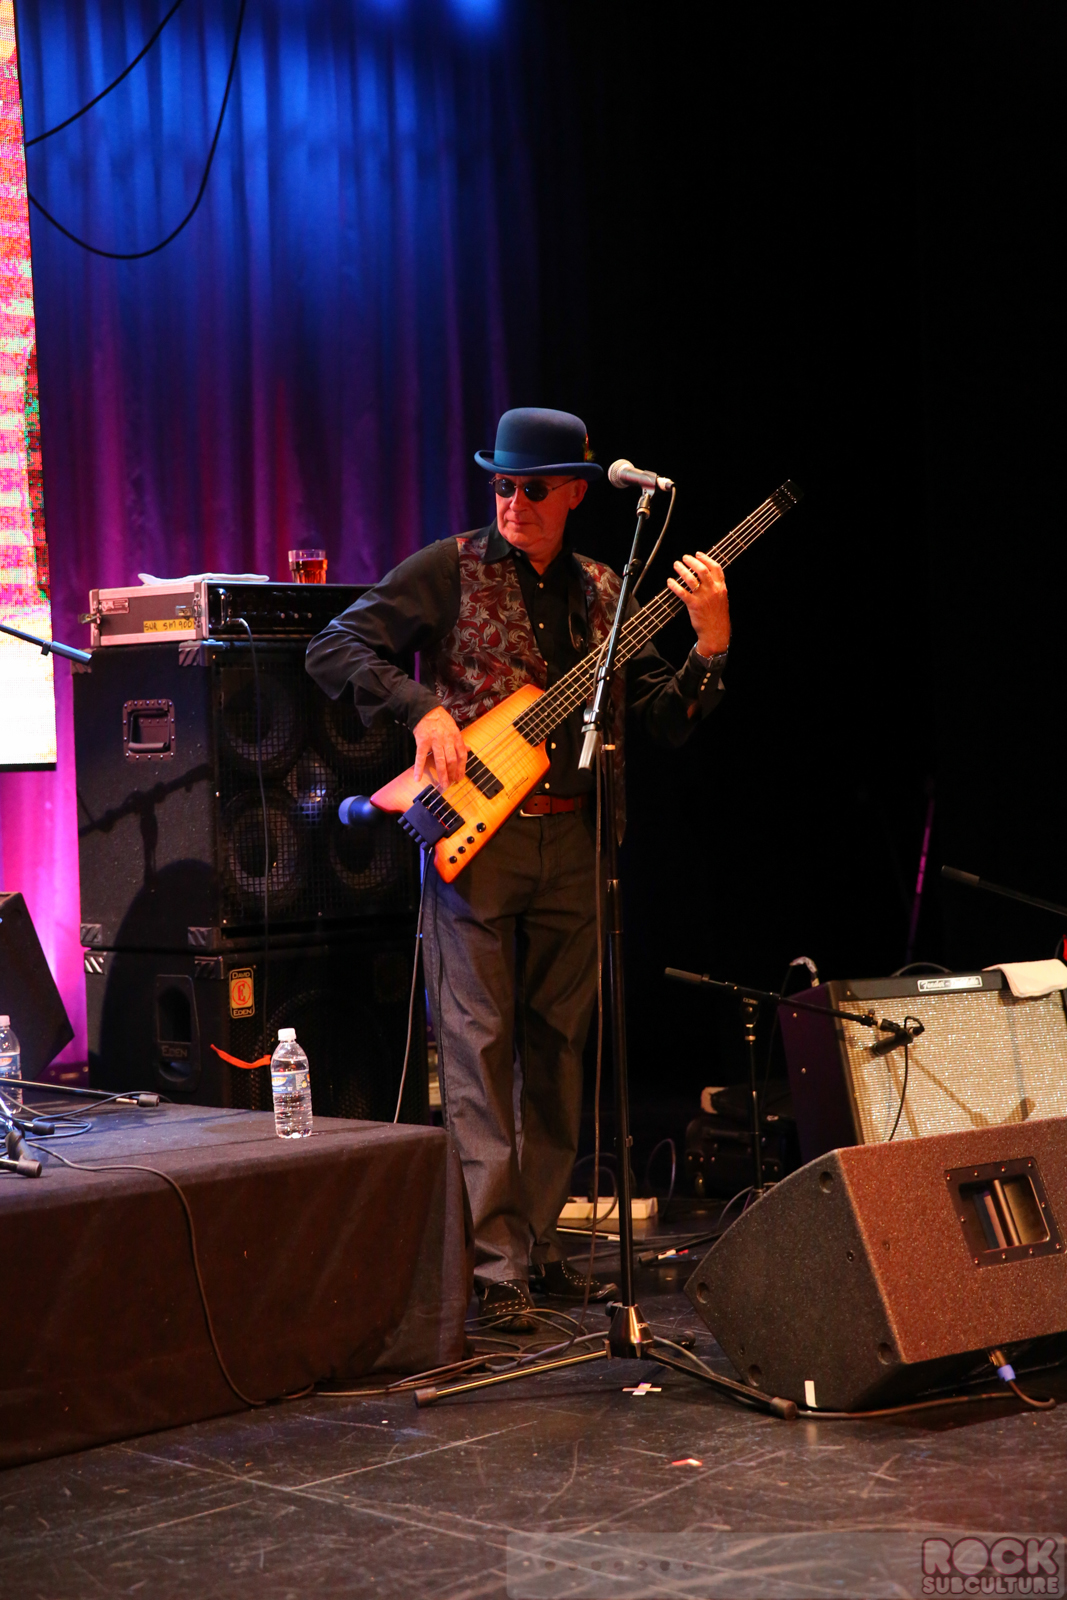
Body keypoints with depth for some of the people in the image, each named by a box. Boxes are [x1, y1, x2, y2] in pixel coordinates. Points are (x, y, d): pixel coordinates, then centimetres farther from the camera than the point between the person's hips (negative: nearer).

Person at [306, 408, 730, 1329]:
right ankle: (495, 1265, -1)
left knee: (558, 1052, 10)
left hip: (573, 844, 5)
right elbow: (334, 649, -5)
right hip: (474, 835, -4)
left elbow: (666, 725, 8)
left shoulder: (601, 594, 12)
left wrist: (710, 649, -7)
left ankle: (541, 1244, 21)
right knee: (480, 1051, -5)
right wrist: (423, 708, -17)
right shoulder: (450, 571, 0)